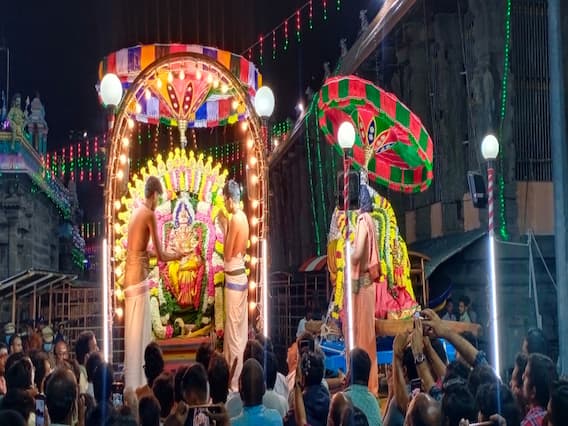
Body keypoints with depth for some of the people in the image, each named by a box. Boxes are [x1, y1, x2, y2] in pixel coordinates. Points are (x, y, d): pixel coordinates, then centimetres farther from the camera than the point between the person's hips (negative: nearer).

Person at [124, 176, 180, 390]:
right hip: (139, 276, -9)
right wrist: (176, 256, 7)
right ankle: (137, 385, 0)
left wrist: (158, 252, 37)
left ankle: (131, 383, 23)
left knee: (133, 329, 15)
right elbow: (160, 255, -10)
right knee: (139, 331, -4)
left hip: (130, 275, 9)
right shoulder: (149, 214, -12)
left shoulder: (137, 212, 13)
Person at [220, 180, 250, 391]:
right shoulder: (243, 217, 11)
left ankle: (234, 382, 0)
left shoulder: (235, 219, -18)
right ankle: (238, 376, 21)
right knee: (240, 329, 13)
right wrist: (227, 227, 16)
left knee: (234, 331, -5)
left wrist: (224, 227, -8)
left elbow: (228, 253, -15)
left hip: (233, 278, -10)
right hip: (241, 276, 10)